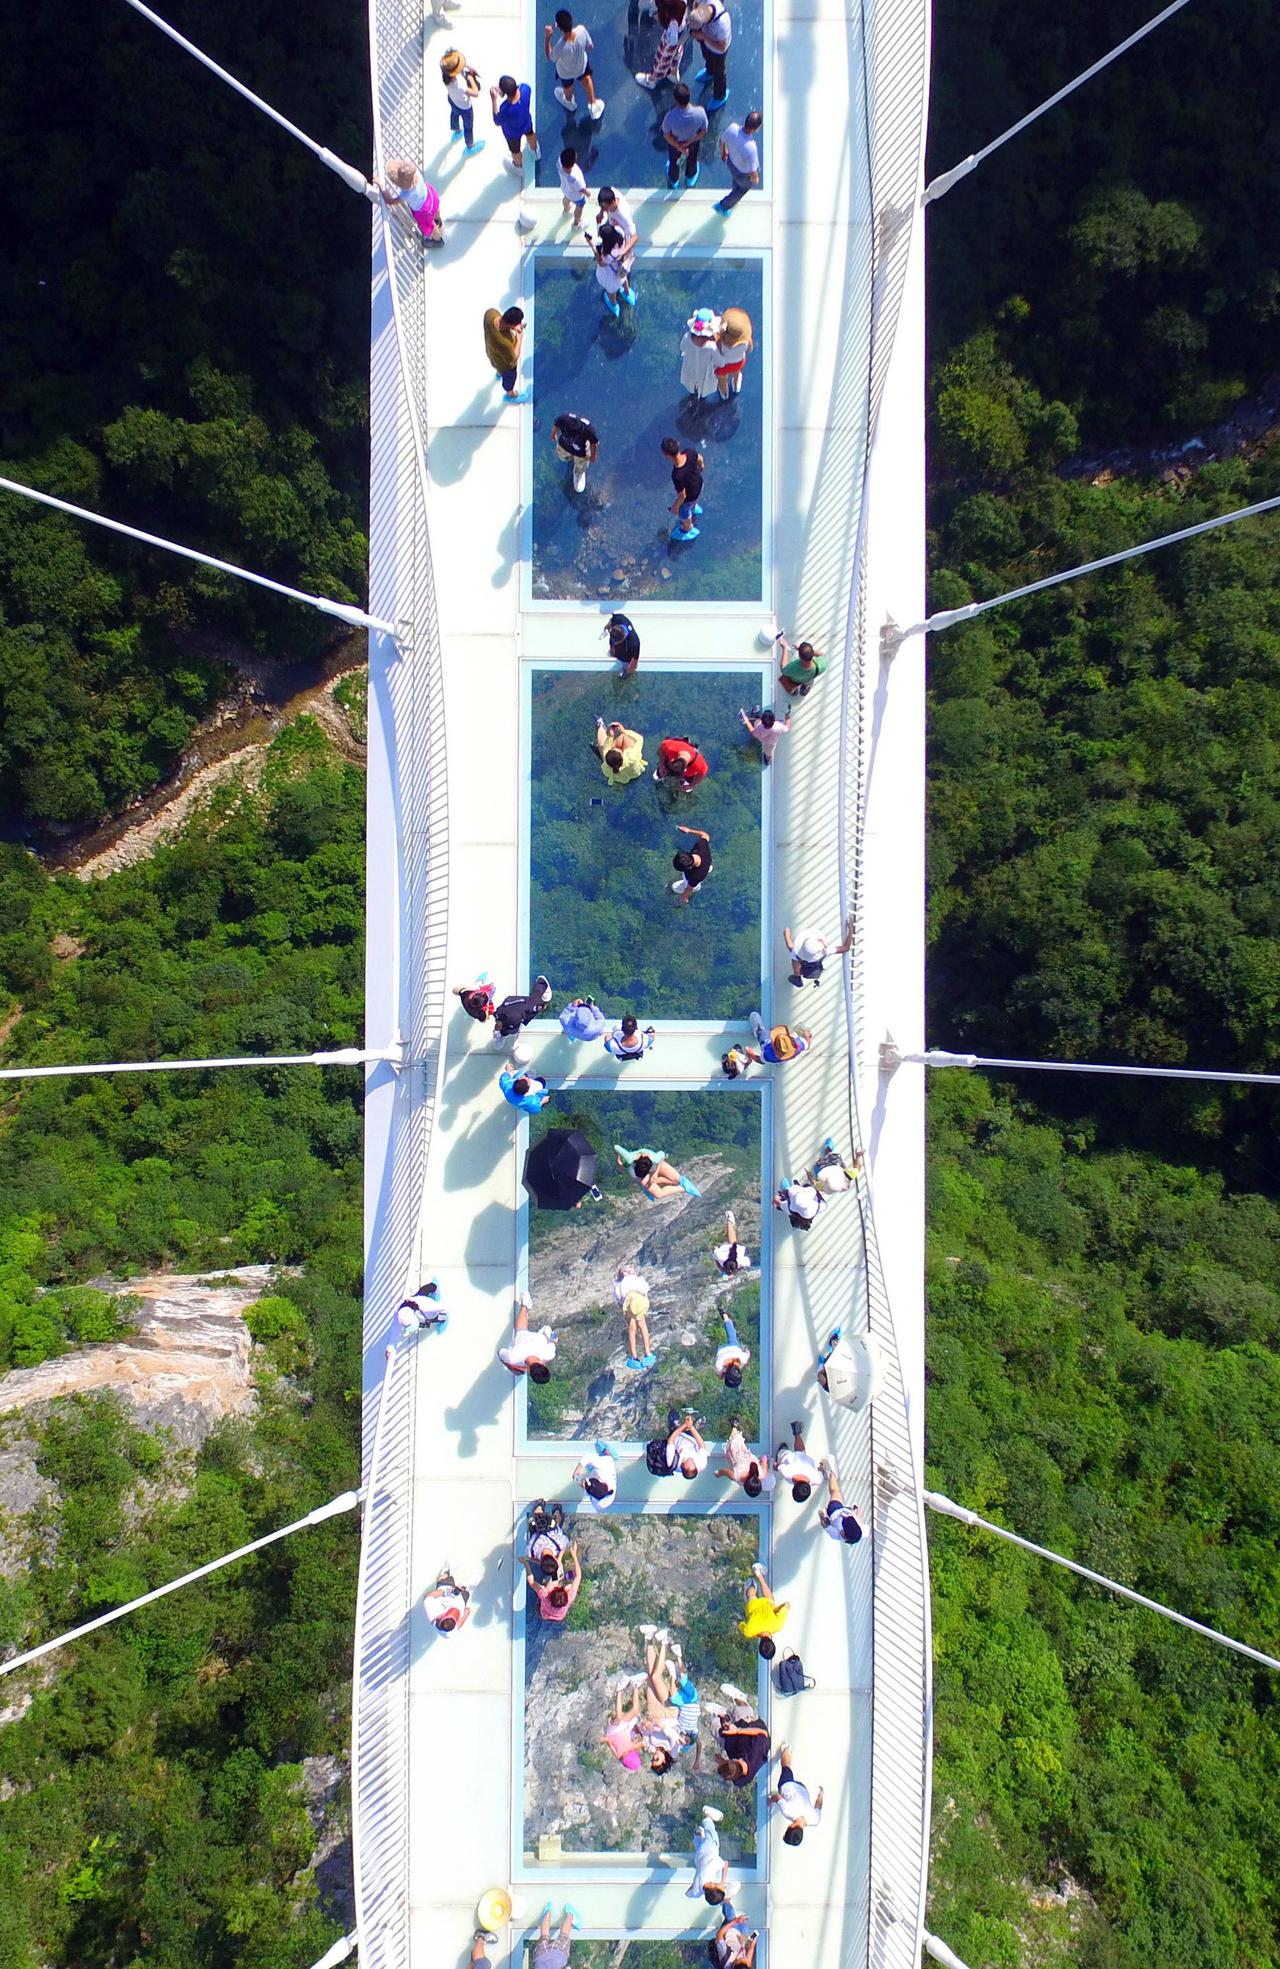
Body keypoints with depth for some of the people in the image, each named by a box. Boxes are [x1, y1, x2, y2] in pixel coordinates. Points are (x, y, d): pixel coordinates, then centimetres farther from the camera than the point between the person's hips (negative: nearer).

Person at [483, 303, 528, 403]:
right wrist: (519, 339, -21)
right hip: (505, 363, -5)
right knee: (509, 377, 30)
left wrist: (512, 327, -19)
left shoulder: (490, 313, -34)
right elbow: (513, 359, -28)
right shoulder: (505, 343, -49)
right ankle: (510, 395, 64)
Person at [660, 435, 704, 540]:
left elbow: (682, 496, -30)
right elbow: (700, 459, -6)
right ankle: (694, 508, 78)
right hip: (698, 484, 5)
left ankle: (687, 530, 63)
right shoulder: (689, 453, -30)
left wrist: (676, 506, -9)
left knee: (683, 514, 30)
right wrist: (701, 466, 18)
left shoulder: (677, 476, -46)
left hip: (689, 497, -5)